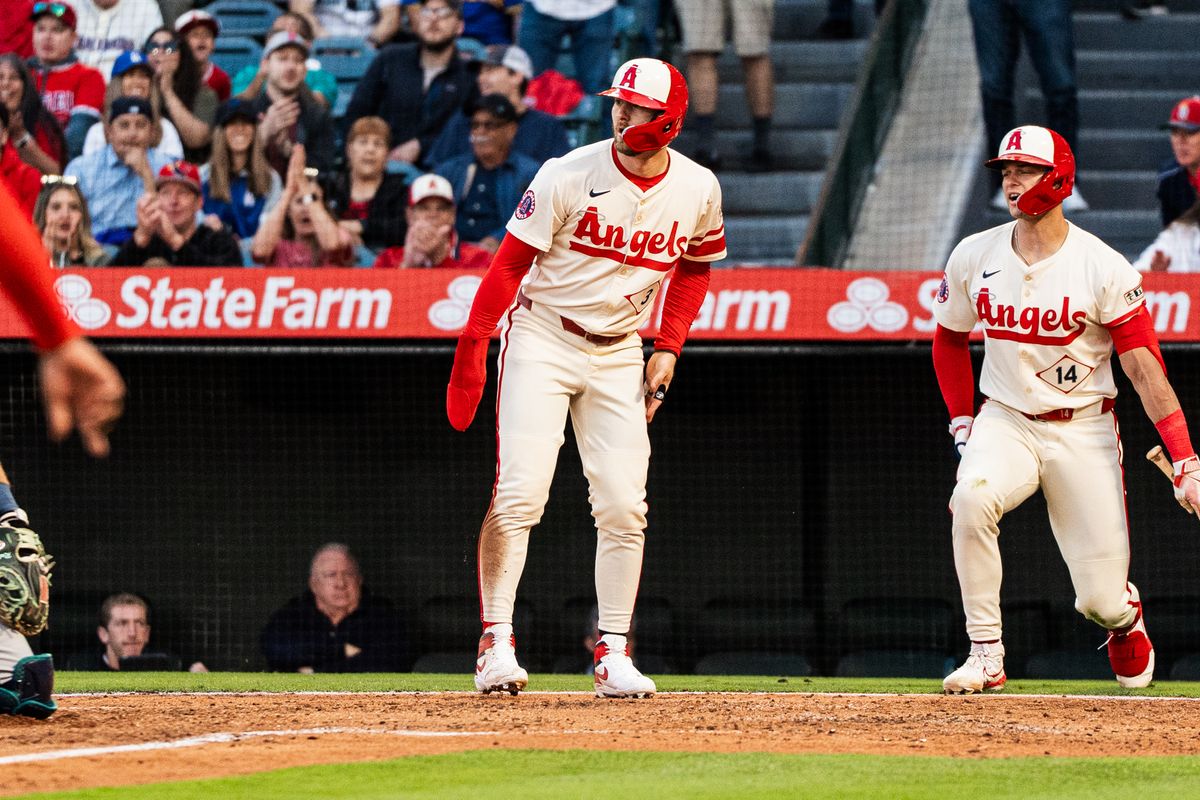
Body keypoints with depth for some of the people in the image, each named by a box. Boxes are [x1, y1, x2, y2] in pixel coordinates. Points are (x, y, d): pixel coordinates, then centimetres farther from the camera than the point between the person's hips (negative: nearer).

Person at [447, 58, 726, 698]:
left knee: (624, 507, -3)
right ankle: (495, 643, -7)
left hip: (619, 352, 3)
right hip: (542, 338, -3)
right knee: (518, 494, -13)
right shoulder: (569, 176, -15)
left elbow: (694, 269, 16)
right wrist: (471, 351, -16)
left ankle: (612, 654, 6)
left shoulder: (698, 190, -3)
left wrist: (668, 349, 6)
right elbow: (510, 263, -10)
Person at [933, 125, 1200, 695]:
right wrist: (962, 427, 7)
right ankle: (985, 657, -23)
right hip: (1005, 421, 2)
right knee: (972, 497, -33)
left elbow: (1145, 368, -15)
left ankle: (1125, 617, 37)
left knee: (1101, 600, -5)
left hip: (1084, 431, -2)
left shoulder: (1102, 268, -13)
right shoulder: (973, 257, -2)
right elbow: (949, 340, 16)